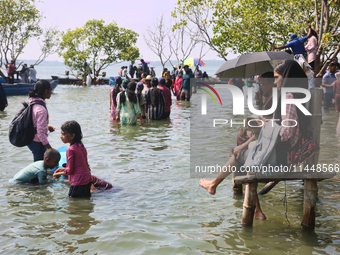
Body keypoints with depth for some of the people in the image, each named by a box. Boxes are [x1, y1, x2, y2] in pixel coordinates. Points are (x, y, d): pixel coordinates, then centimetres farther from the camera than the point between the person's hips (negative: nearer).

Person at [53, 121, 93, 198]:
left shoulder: (70, 149, -17)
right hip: (88, 181, 9)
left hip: (78, 183, -9)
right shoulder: (81, 146, 9)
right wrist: (64, 169, 19)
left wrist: (59, 173, 3)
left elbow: (70, 170, -14)